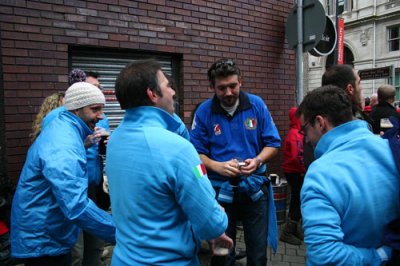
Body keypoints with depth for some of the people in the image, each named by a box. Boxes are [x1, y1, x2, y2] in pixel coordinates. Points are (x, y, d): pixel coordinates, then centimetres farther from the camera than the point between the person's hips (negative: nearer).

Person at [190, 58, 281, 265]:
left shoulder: (256, 105, -3)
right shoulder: (204, 111, -7)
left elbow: (273, 143, 0)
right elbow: (196, 153, -6)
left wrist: (257, 161, -18)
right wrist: (218, 166, -23)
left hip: (255, 188, 1)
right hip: (220, 190, -1)